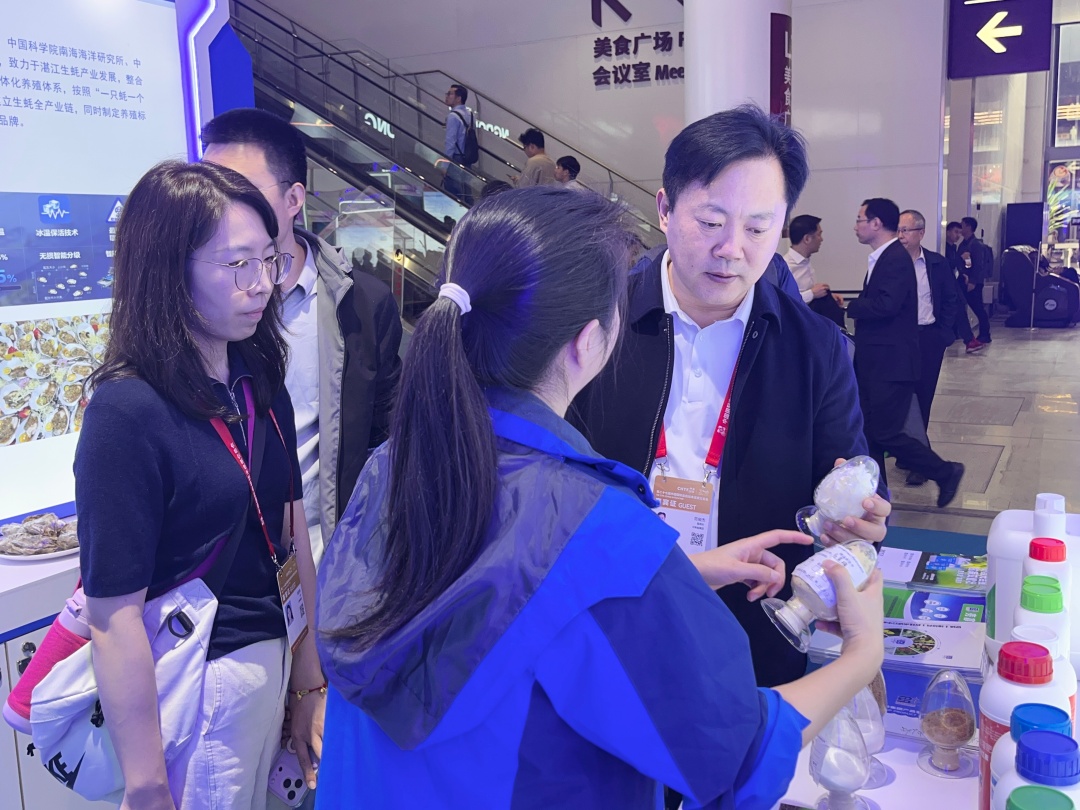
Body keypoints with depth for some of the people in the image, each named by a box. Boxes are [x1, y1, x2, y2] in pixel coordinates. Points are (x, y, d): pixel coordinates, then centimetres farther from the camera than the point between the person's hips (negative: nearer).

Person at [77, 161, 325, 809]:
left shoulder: (260, 380, -1)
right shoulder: (127, 413, -22)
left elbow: (291, 525, 5)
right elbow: (114, 620, -21)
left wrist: (313, 676, 9)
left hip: (269, 654, 7)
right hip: (196, 685, -6)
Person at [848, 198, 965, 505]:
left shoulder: (897, 259, -16)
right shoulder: (882, 258, 14)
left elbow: (885, 305, -26)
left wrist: (849, 306, -12)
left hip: (891, 363, -10)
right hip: (873, 363, 10)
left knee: (886, 433, -5)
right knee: (869, 432, 12)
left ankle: (945, 472, 13)